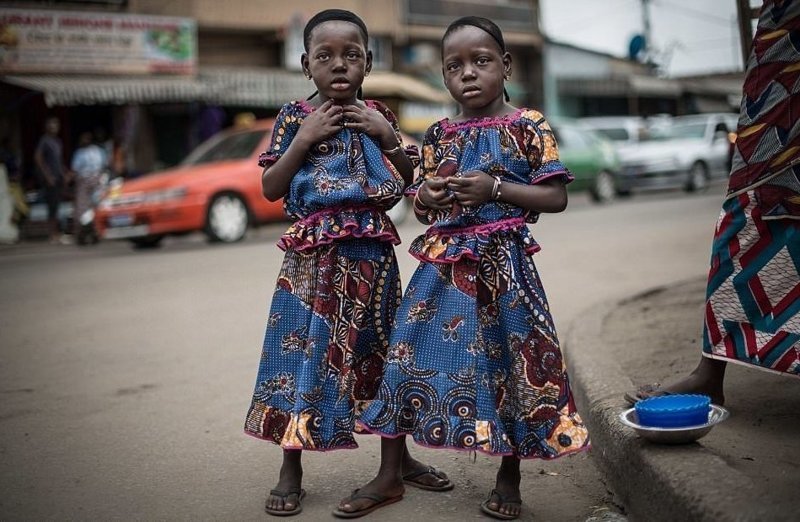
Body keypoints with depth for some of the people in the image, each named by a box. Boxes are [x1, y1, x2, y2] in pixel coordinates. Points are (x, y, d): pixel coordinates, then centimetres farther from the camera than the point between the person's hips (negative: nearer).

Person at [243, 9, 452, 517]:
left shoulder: (379, 116, 8)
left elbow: (407, 183, 11)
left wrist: (388, 138, -4)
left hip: (372, 250, 3)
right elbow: (270, 189, -3)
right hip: (313, 253, -2)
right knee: (303, 351, -1)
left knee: (382, 349, 11)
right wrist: (304, 138, -11)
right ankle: (291, 470, 13)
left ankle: (399, 454, 29)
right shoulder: (295, 116, 1)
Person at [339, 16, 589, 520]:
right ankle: (389, 476, 16)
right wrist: (427, 196, -7)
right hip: (443, 262, 4)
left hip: (502, 262, -3)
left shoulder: (528, 126, -2)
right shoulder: (439, 135, 9)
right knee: (408, 356, 2)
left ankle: (509, 478, 24)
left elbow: (557, 198, -6)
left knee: (513, 363, 2)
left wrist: (495, 188, -16)